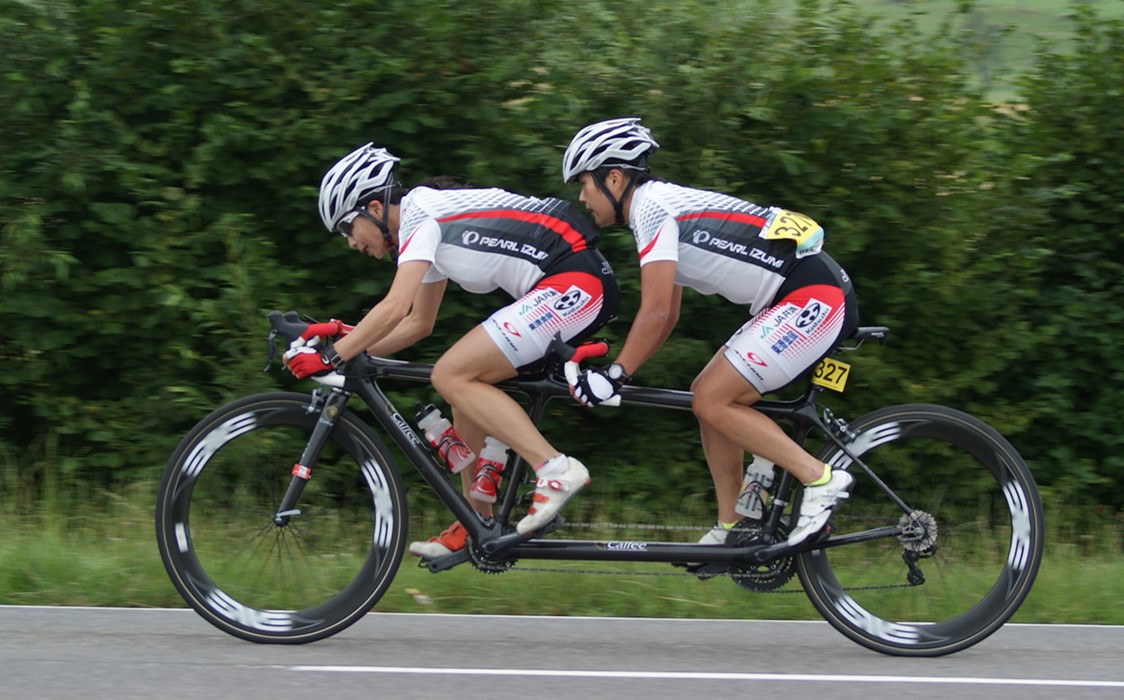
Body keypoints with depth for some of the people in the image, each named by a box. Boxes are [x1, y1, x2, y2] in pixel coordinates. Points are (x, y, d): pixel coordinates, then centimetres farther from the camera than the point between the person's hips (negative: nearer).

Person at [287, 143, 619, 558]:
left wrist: (331, 358, -14)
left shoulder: (419, 216, -8)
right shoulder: (431, 228, 22)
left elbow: (395, 308, -19)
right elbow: (418, 323, 30)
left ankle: (555, 469, -18)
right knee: (466, 385, 12)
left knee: (452, 377, -13)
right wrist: (350, 349, 19)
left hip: (575, 283, -10)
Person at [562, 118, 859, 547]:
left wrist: (613, 376, -12)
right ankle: (732, 529, 15)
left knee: (712, 400, -11)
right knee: (713, 399, 12)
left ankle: (821, 480, -10)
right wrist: (612, 370, 22)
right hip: (802, 300, 10)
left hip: (816, 298, -10)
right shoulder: (665, 206, 20)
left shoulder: (651, 206, -10)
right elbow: (667, 317, 26)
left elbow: (656, 312, -18)